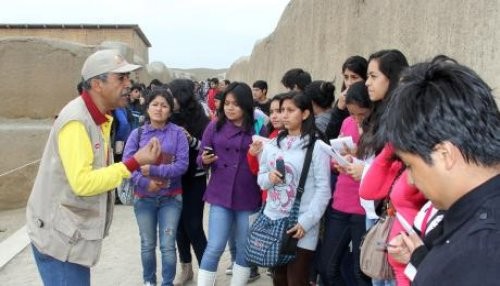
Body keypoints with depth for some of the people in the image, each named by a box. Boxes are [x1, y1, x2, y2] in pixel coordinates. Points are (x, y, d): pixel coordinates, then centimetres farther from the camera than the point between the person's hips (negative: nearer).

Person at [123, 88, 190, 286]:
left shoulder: (177, 133, -6)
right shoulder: (137, 133, -1)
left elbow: (182, 164, -13)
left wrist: (153, 170, -21)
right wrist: (145, 182, -21)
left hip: (171, 198, -2)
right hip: (143, 197, 2)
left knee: (168, 245, 2)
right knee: (147, 245, 14)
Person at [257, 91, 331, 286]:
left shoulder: (316, 146, -9)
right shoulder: (273, 144, 9)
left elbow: (323, 189, -12)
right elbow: (260, 178, 13)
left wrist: (306, 222, -17)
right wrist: (269, 178, -10)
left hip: (300, 227, -5)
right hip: (272, 220, 6)